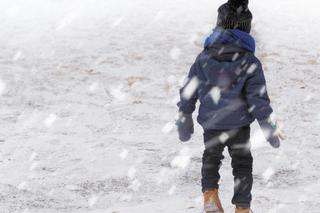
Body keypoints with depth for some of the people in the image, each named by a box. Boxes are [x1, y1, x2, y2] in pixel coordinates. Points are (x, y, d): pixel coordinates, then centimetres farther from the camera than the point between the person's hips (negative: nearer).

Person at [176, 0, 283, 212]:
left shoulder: (204, 58, -7)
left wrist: (184, 122, 13)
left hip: (211, 124, 2)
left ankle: (210, 194, 9)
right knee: (242, 164, 16)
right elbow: (258, 99, -11)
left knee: (211, 157, 26)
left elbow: (188, 92, 0)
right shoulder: (250, 62, -13)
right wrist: (270, 129, -1)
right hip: (239, 124, -2)